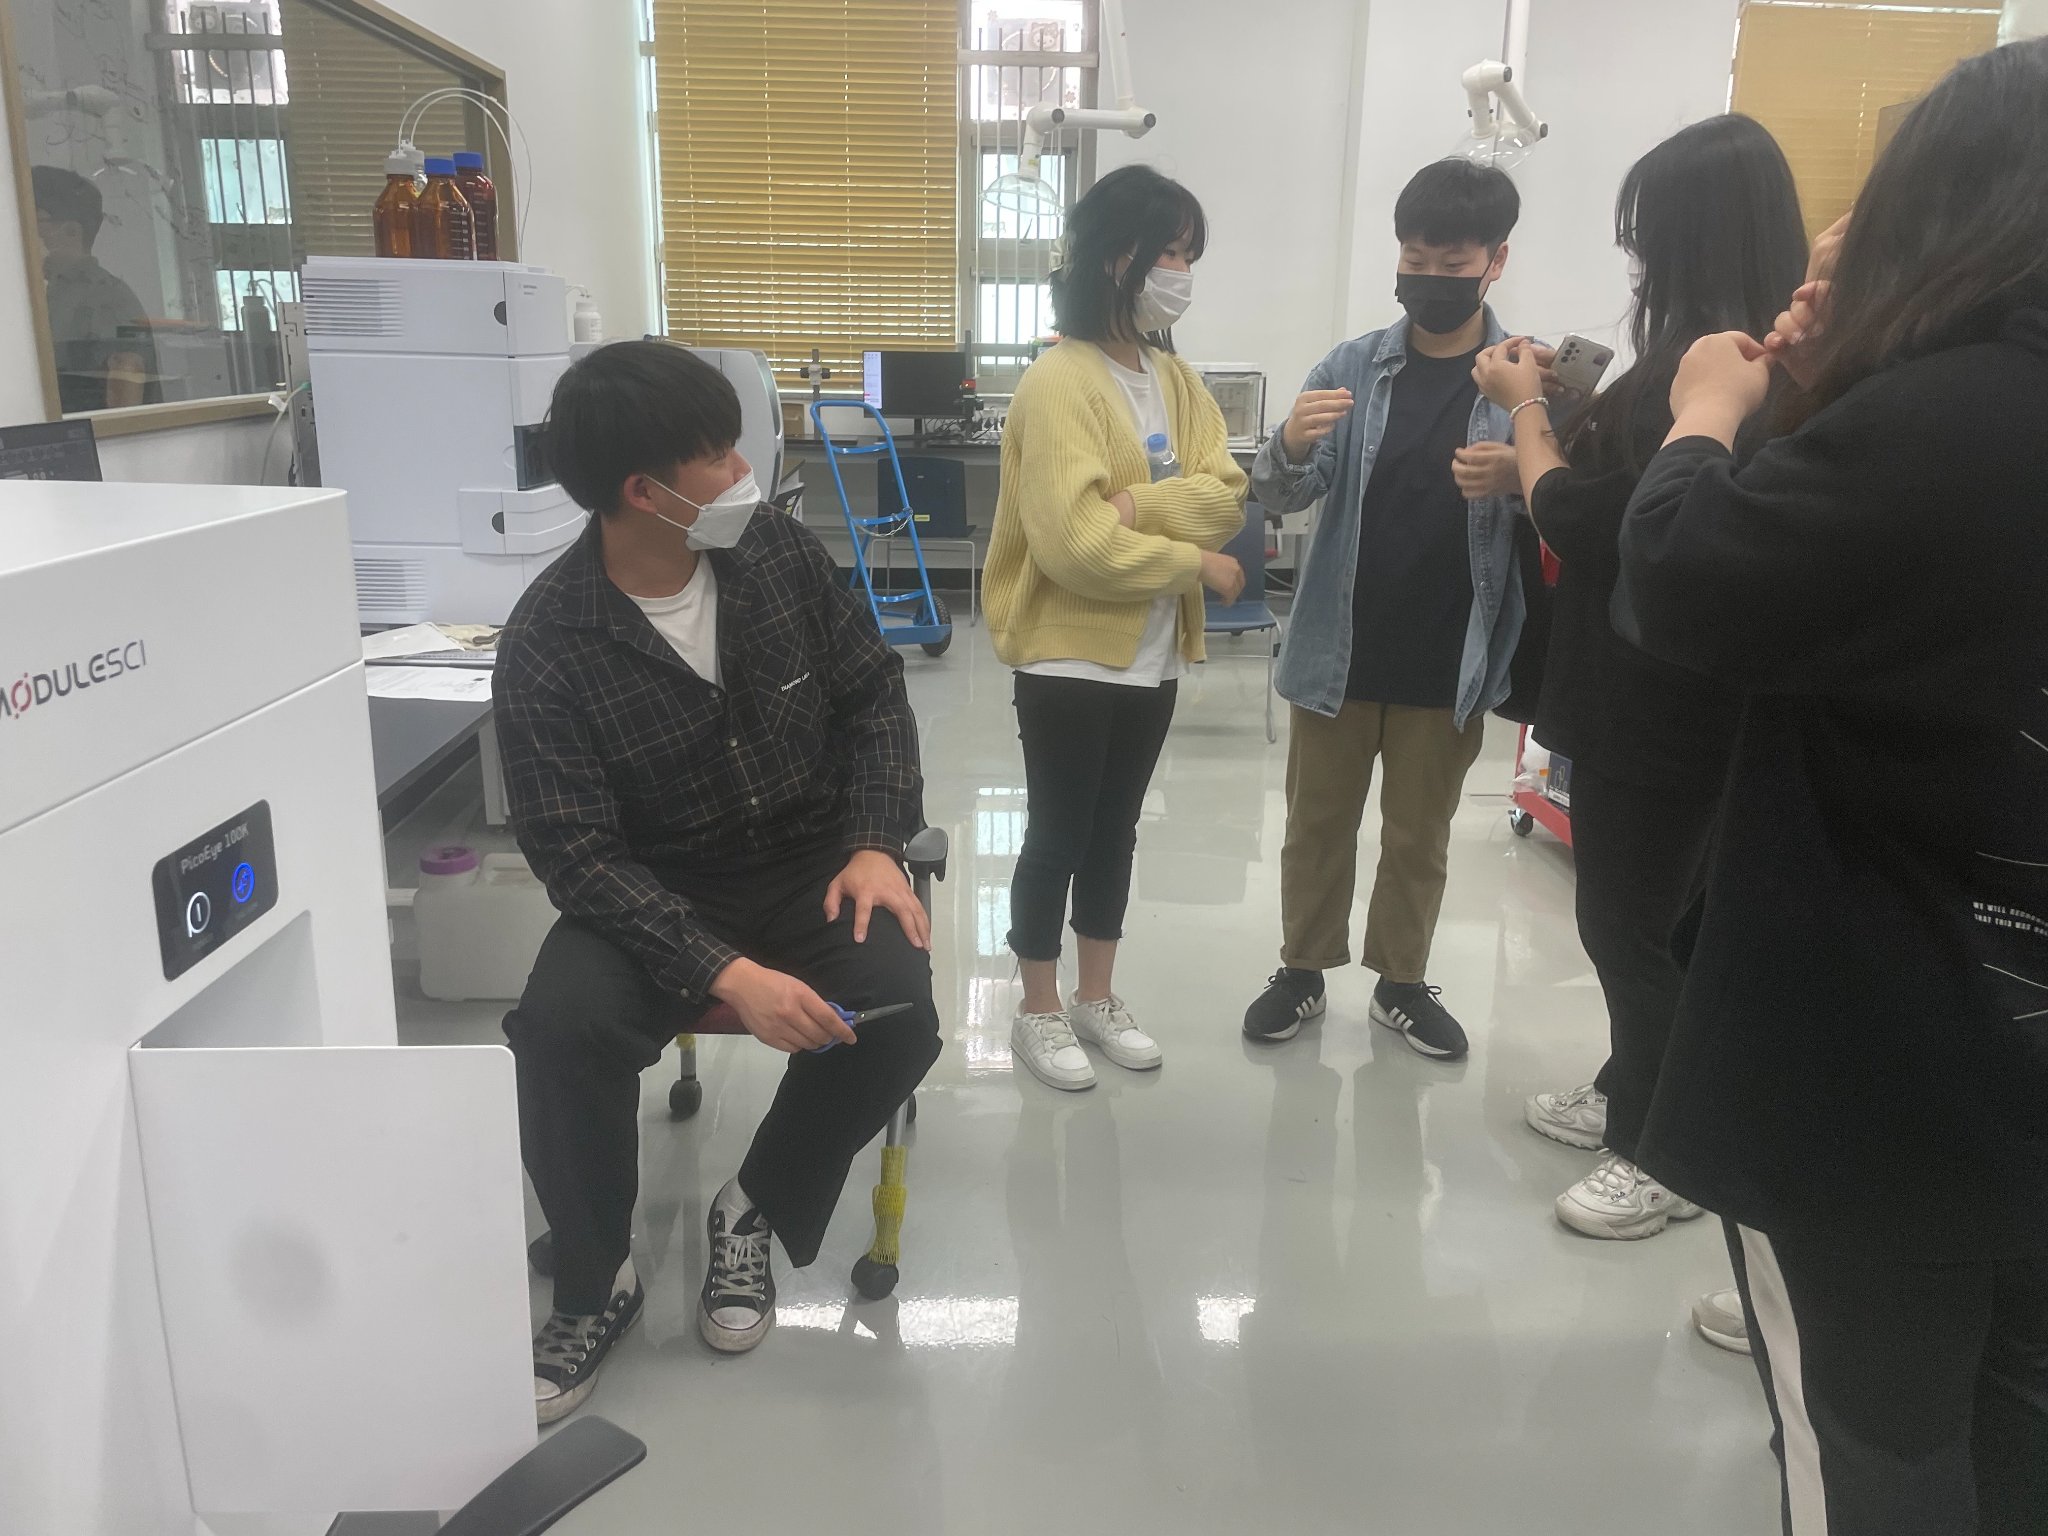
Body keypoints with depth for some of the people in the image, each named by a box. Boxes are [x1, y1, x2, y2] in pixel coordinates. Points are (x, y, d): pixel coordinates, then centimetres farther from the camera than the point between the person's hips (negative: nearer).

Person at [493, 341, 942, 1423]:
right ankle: (596, 1287, -1)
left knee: (897, 1012, -26)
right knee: (560, 1027, -30)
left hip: (810, 859, 2)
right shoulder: (548, 640, -16)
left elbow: (873, 695, 4)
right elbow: (578, 849, -19)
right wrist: (724, 972, -33)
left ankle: (754, 1212, 4)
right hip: (654, 892, -2)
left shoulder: (777, 551, -5)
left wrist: (875, 844, -13)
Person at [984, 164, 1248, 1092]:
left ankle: (1098, 998, 32)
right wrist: (1192, 561, -14)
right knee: (1057, 836, 5)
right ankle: (1038, 1014, 22)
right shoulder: (1060, 383, -16)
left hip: (1152, 653, 7)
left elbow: (1225, 497, -3)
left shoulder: (1177, 379, 8)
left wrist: (1139, 503, -21)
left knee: (1115, 830, 17)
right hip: (1069, 656, -7)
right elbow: (1074, 540, -25)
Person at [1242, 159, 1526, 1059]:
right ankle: (1303, 969, 32)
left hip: (1449, 661, -1)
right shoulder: (1351, 367, -2)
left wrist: (1518, 478, -27)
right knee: (1317, 822, 14)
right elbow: (1279, 498, -7)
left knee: (1419, 835, 14)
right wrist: (1293, 447, -30)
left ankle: (1402, 983, 33)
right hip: (1339, 648, 1)